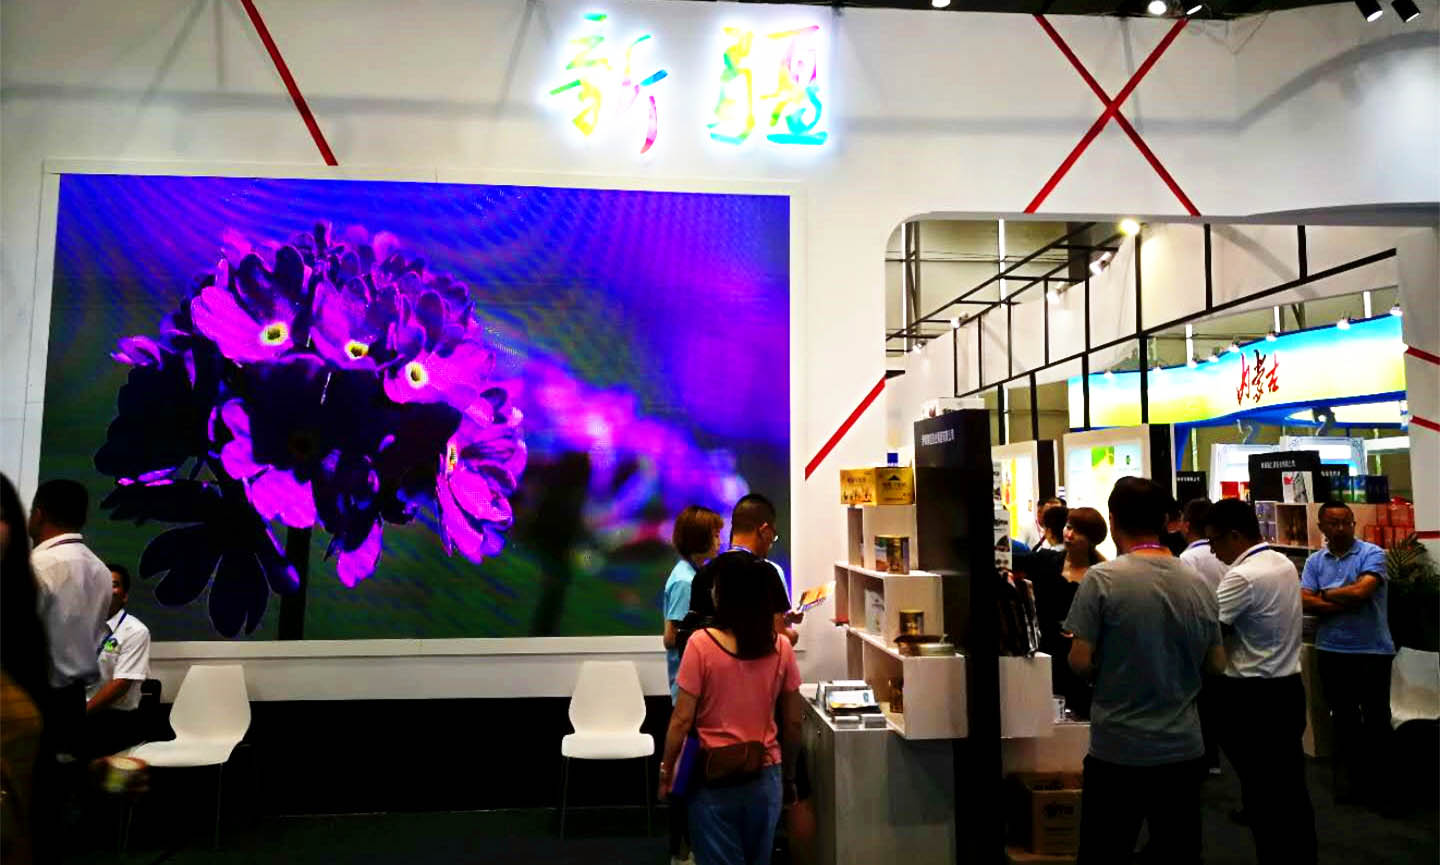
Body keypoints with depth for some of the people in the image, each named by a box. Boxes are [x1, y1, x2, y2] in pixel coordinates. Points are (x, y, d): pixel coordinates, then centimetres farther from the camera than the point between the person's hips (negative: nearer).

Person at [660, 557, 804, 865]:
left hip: (714, 778, -3)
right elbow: (793, 722, 1)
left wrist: (666, 768, 2)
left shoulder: (701, 643, -16)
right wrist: (788, 775, 14)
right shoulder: (781, 647, -6)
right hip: (765, 776, 3)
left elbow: (682, 720, -13)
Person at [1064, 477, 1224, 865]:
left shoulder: (1102, 579, -15)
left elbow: (1081, 662, -14)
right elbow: (1217, 663, 9)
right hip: (1183, 749, 5)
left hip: (1119, 751, -4)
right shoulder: (1198, 584, 0)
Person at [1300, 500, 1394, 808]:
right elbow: (1304, 602, -6)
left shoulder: (1372, 554, -7)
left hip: (1372, 650, -4)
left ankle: (1379, 782, 21)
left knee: (1376, 718, 6)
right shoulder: (1314, 561, 3)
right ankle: (1351, 777, 28)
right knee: (1343, 717, 15)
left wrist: (1326, 595, -5)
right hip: (1331, 651, 4)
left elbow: (1361, 591, -21)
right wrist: (1346, 603, -15)